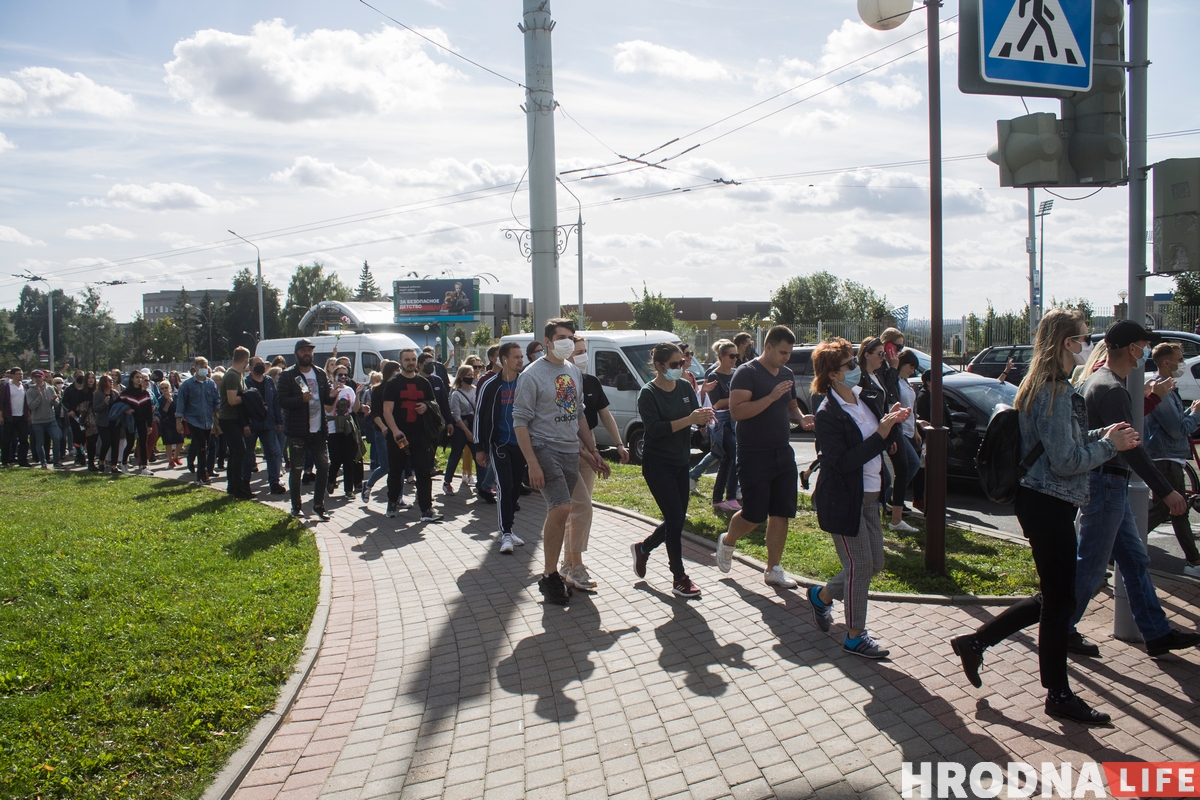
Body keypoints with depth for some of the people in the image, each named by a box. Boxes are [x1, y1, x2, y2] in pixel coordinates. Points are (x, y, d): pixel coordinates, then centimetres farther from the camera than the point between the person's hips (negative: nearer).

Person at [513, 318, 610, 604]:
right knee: (561, 508, -18)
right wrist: (532, 463, -19)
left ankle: (551, 574, 18)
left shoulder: (574, 372, 13)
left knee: (557, 513, 9)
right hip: (545, 449, -6)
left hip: (571, 452, 6)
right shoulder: (533, 374, -8)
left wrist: (593, 452, 16)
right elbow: (520, 421, -11)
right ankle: (550, 575, -5)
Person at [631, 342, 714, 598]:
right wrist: (688, 420, -30)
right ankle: (680, 579, 7)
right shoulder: (648, 394, -14)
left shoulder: (685, 387, 4)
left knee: (677, 519, 12)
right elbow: (655, 429, -23)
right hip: (658, 464, -7)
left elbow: (695, 417, 4)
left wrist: (704, 416, -20)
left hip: (681, 462, 7)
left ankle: (642, 548, 37)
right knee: (675, 519, -6)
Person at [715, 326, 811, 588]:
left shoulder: (787, 374, 11)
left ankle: (773, 570, 18)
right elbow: (736, 411, -22)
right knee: (754, 515, -3)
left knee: (781, 514, 6)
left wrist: (801, 418, 2)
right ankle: (727, 542, 28)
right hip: (754, 455, -7)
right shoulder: (747, 373, -12)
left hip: (783, 453, 7)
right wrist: (771, 397, -26)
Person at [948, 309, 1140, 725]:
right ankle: (1058, 695, 18)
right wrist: (1109, 445, -8)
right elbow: (1065, 461, -20)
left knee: (1054, 597, 18)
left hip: (1041, 502, 10)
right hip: (1049, 504, -10)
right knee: (1058, 600, 3)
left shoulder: (1042, 386, 13)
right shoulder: (1056, 391, -19)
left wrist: (1101, 435, 9)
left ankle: (974, 642, 23)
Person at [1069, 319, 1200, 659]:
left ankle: (1157, 633, 23)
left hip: (1111, 485, 11)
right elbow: (1129, 446, -25)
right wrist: (1166, 491, -23)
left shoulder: (1100, 380, 13)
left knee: (1135, 560, 15)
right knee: (1091, 566, -1)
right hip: (1104, 483, -11)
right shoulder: (1111, 388, -20)